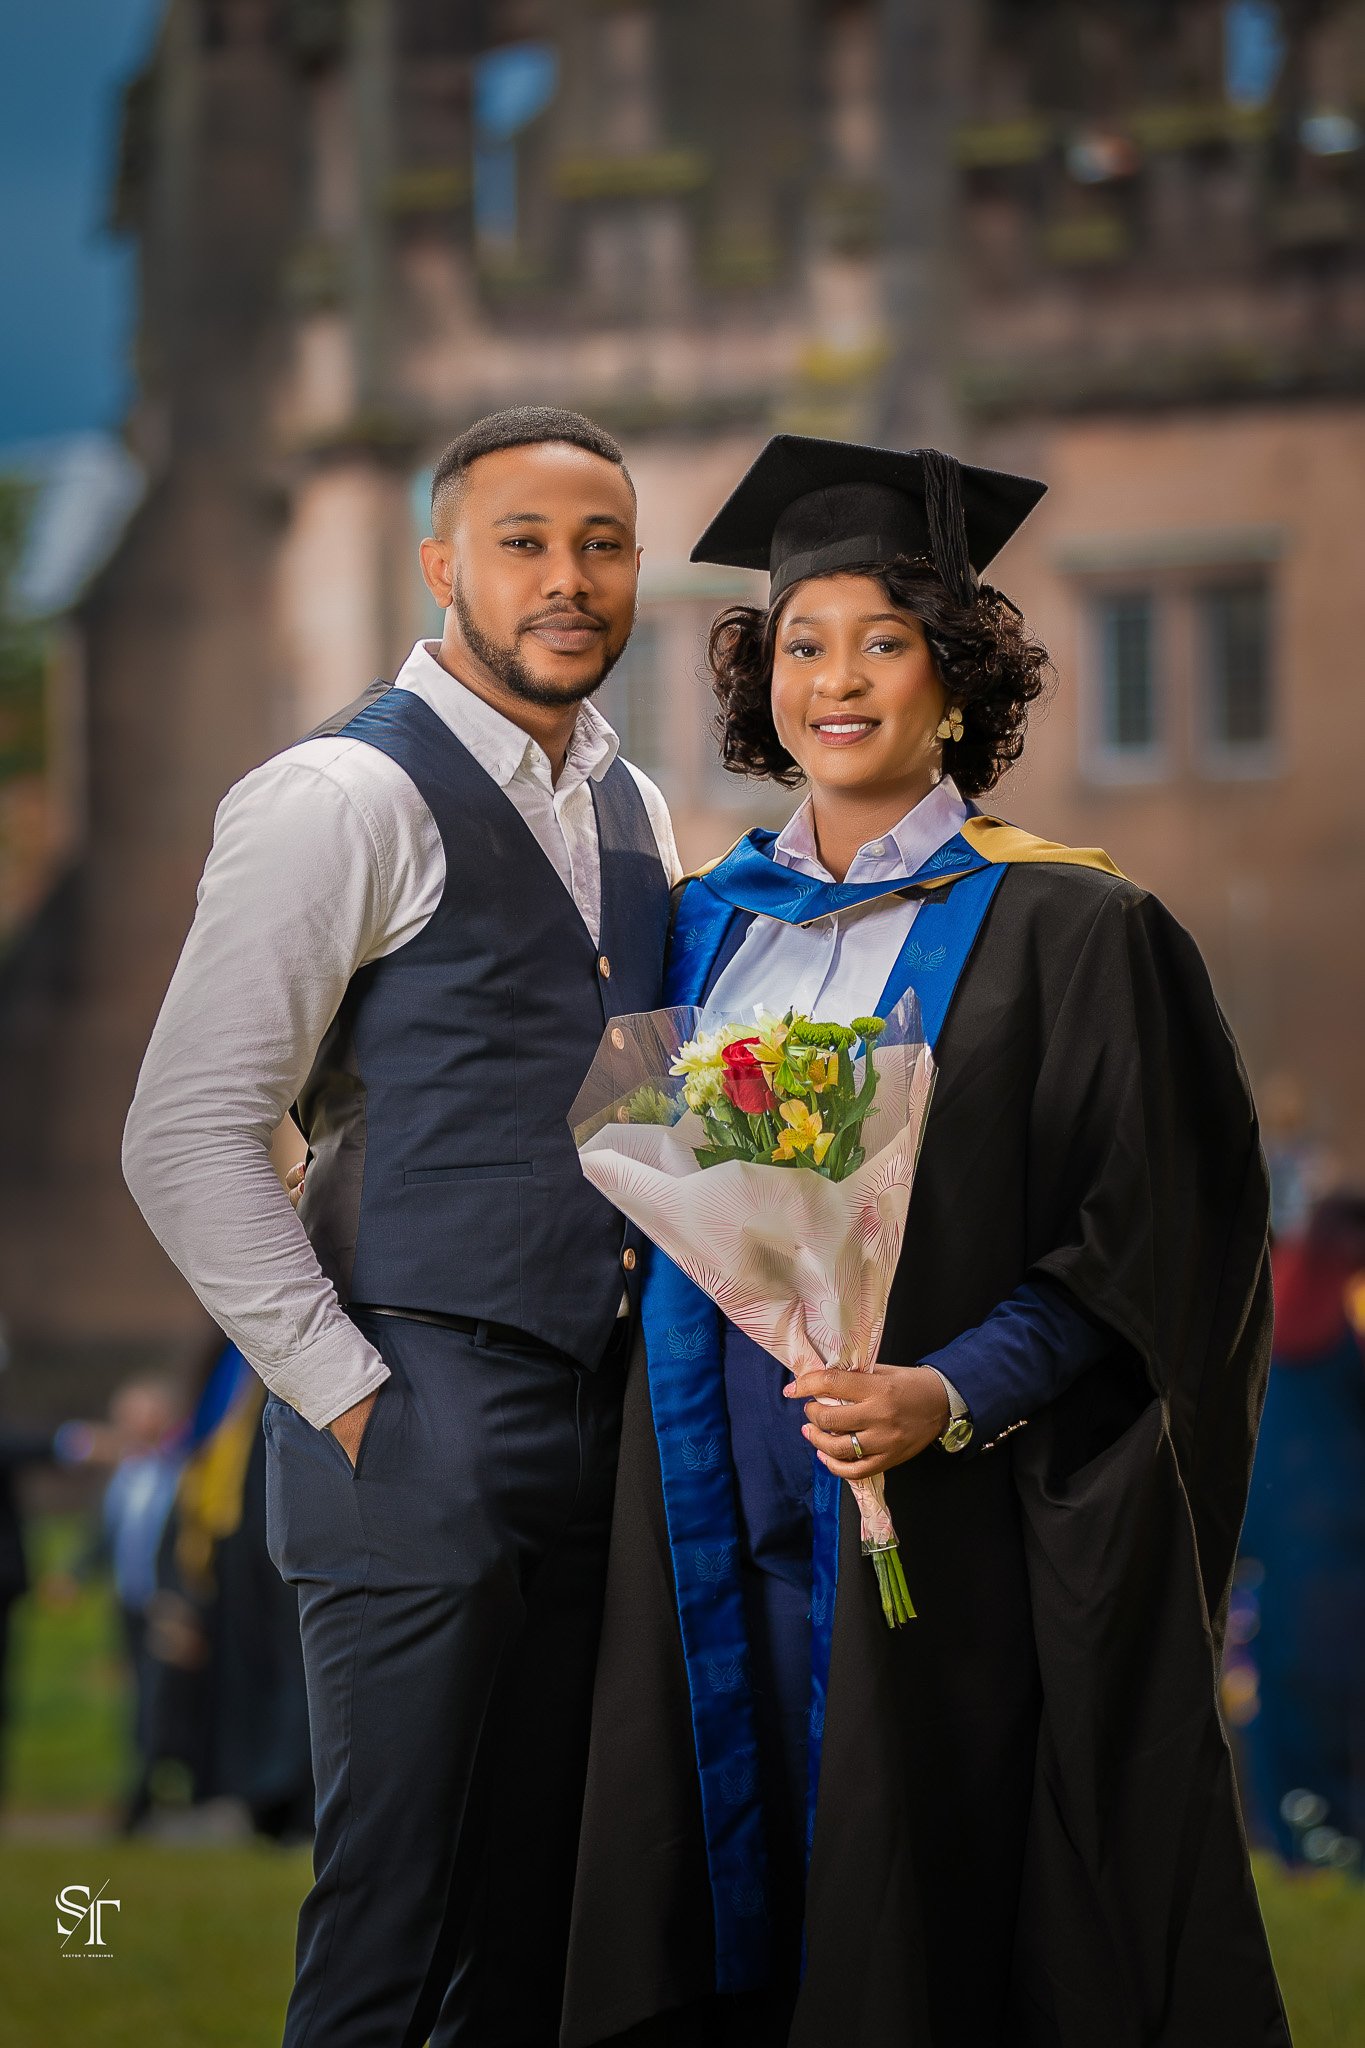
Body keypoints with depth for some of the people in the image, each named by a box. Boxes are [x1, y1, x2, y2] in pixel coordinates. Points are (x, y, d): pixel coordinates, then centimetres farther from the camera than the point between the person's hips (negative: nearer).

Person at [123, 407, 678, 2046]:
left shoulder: (634, 815, 16)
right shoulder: (346, 800, -8)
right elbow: (185, 1139, -12)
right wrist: (348, 1393, -13)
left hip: (595, 1439, 7)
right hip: (422, 1442, -7)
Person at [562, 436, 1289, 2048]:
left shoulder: (1068, 931, -3)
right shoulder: (713, 923, 12)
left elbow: (1149, 1244, -7)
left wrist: (953, 1396, -19)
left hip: (948, 1536, -4)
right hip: (727, 1528, 5)